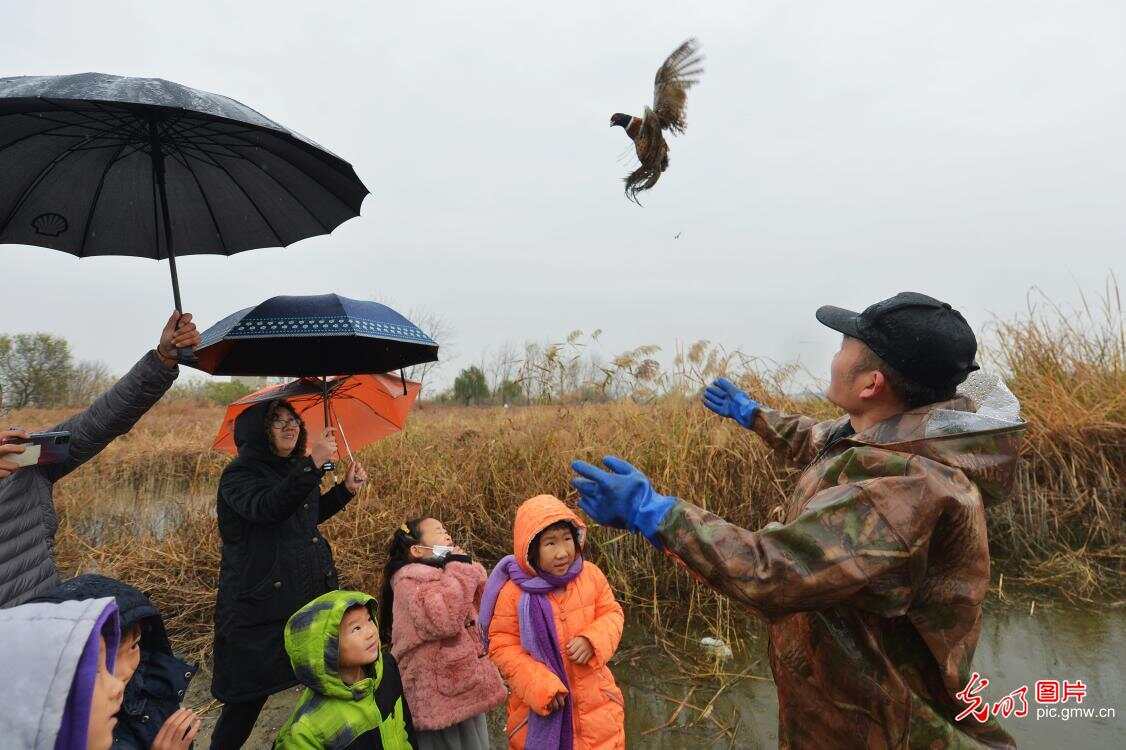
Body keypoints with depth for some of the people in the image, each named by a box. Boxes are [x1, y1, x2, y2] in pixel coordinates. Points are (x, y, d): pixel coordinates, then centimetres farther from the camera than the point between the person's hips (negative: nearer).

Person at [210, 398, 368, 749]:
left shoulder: (295, 469, 11)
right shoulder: (239, 474, -12)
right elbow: (267, 508, -33)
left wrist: (345, 489, 11)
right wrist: (313, 465, -42)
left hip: (312, 592, 7)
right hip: (261, 604, -7)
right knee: (251, 690, 3)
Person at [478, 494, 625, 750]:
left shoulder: (591, 575, -11)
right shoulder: (514, 593, -20)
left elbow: (611, 614, 1)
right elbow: (502, 646, -13)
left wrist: (591, 640, -19)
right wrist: (539, 685, -20)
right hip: (538, 704, -2)